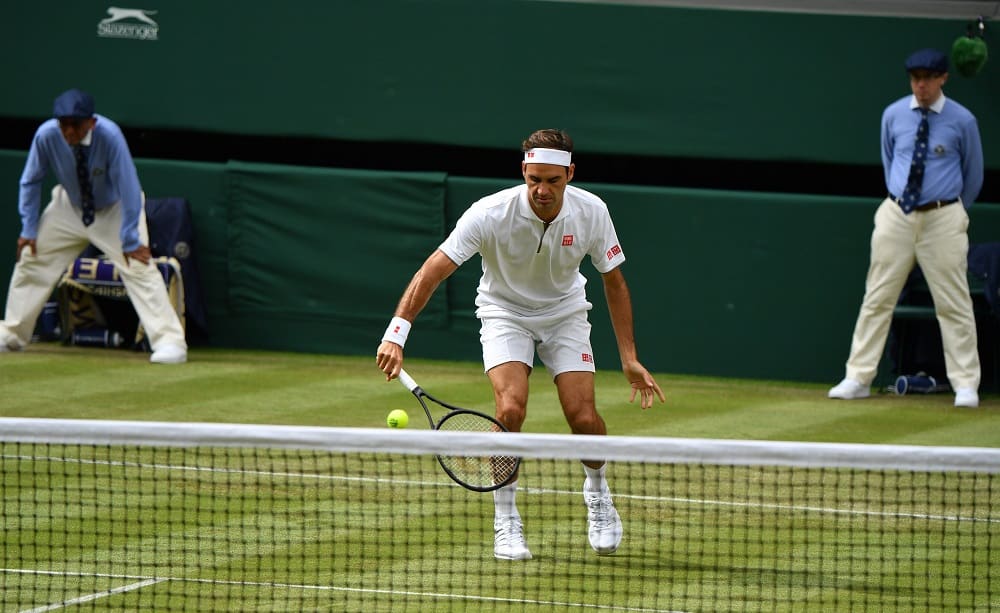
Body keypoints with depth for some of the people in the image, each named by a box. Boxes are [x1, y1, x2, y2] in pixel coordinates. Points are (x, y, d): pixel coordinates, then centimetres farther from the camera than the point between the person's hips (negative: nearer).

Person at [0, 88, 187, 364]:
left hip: (114, 209, -4)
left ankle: (169, 341, -19)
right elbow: (31, 181, -7)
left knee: (139, 266, -19)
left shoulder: (109, 135, -35)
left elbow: (128, 186, -30)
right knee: (30, 258, 5)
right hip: (69, 207, 4)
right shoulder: (46, 135, -25)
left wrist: (130, 240, -28)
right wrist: (29, 229, -7)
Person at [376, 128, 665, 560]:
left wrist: (629, 359, -7)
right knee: (511, 409, -25)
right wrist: (396, 334, -42)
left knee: (583, 417, -13)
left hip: (565, 312, 2)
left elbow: (614, 283, -6)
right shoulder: (491, 214, -30)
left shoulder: (591, 213, -21)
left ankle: (597, 490, 20)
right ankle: (505, 521, -7)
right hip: (505, 312, -2)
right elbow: (433, 270, -31)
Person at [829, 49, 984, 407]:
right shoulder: (893, 115, 5)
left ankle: (966, 386, 2)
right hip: (897, 214, 3)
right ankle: (858, 378, 6)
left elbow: (974, 174, 10)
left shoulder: (962, 121, -3)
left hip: (942, 219, -3)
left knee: (953, 304, -2)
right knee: (877, 299, 2)